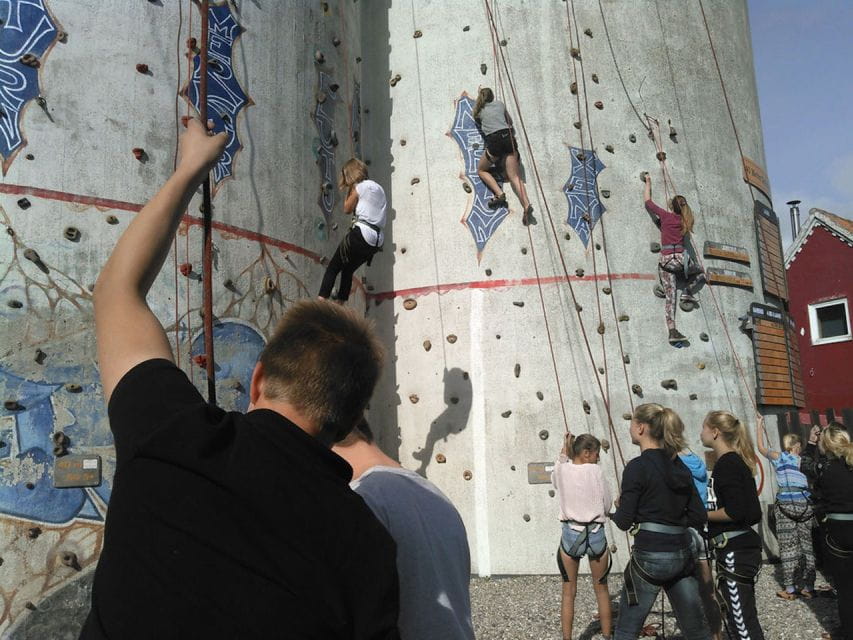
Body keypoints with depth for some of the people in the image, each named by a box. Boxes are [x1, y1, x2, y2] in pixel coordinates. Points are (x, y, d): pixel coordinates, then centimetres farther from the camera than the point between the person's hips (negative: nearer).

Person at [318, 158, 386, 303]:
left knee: (332, 268, 0)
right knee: (348, 270, 22)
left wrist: (349, 190, 13)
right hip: (377, 240, 8)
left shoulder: (359, 187, -2)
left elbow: (347, 209, 4)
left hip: (361, 234, -8)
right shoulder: (378, 188, 20)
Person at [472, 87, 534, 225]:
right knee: (515, 176, -3)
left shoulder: (479, 110, 17)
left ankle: (499, 194, -3)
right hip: (508, 137, 3)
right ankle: (527, 205, -26)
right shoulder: (500, 104, 22)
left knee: (481, 169, 19)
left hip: (494, 140, -3)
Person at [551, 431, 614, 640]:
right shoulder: (595, 471, -10)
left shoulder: (562, 470, -4)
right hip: (596, 535, -1)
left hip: (570, 535, 1)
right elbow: (608, 506, -4)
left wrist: (563, 453, 13)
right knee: (601, 589, 17)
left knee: (569, 592, 11)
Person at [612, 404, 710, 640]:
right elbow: (698, 517, 9)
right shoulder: (679, 465, 8)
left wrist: (619, 507, 9)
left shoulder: (637, 467, -12)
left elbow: (624, 521, -11)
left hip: (650, 556, -7)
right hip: (682, 553, 7)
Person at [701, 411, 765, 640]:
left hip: (735, 551, -10)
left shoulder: (727, 463, -16)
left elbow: (734, 512, -23)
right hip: (734, 548, 10)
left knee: (743, 621, -6)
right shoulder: (733, 462, 14)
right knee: (735, 618, 18)